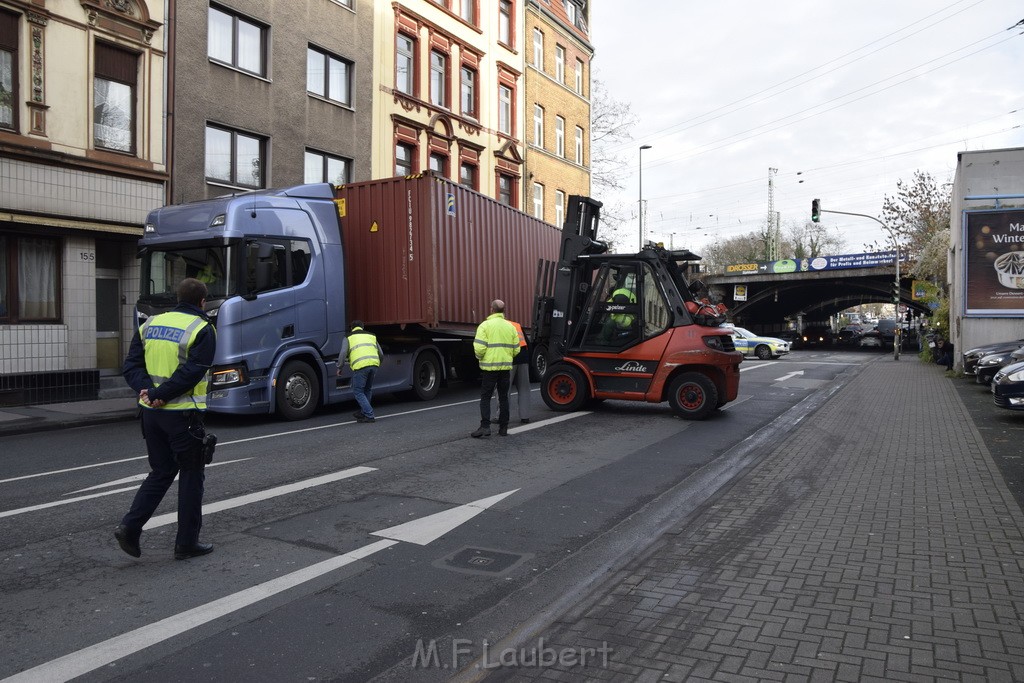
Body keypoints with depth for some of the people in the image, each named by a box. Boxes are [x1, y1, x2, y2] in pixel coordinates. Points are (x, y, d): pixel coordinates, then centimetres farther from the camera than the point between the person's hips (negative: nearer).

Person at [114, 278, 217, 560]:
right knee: (191, 476, 7)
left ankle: (130, 526, 7)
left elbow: (132, 365, 3)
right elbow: (190, 373, -20)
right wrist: (159, 394, -15)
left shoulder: (151, 324, 10)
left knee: (161, 472, 20)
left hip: (151, 412, 6)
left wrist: (146, 389, -10)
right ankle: (186, 543, 13)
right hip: (183, 414, -6)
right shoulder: (202, 330, -9)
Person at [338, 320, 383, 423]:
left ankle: (369, 415, -6)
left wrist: (339, 368, 16)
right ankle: (363, 412, 30)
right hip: (374, 364, 5)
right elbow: (381, 354, 24)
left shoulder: (349, 337, 17)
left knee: (358, 392, 3)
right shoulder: (371, 336, 29)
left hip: (360, 365, -5)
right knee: (368, 390, 22)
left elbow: (343, 354, 4)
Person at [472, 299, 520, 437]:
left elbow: (479, 348, -15)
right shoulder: (510, 326, 7)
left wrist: (480, 358, 5)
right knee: (503, 397, 12)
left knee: (485, 397, 2)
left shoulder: (485, 325, -8)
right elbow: (516, 350, 8)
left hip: (489, 366, -4)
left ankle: (485, 426, -7)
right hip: (505, 366, 4)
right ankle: (503, 428, 14)